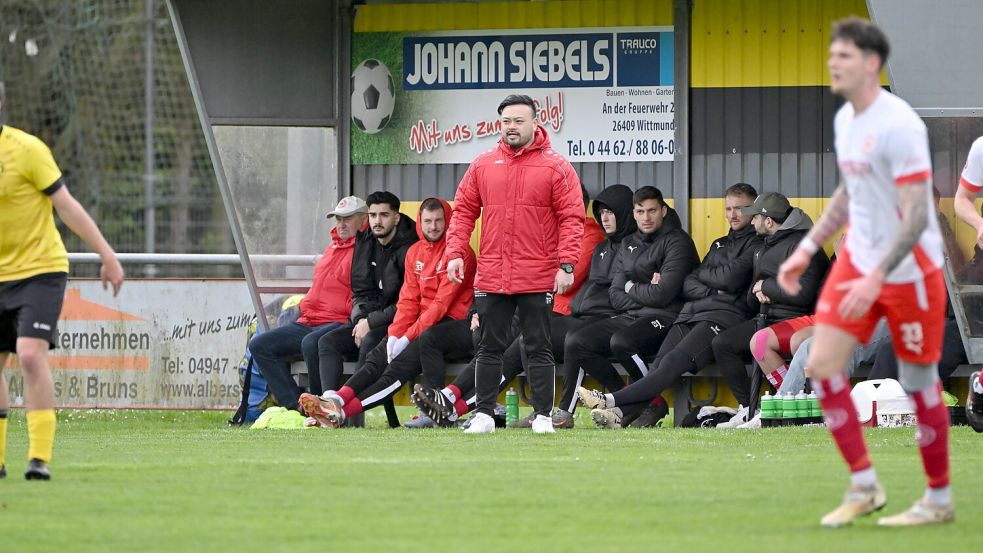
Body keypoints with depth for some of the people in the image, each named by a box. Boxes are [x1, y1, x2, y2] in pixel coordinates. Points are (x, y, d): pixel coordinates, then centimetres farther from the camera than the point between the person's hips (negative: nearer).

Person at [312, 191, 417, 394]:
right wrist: (360, 319, -5)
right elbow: (359, 291, 15)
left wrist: (371, 322, -14)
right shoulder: (365, 244, 11)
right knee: (328, 342, -15)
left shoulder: (409, 249, -11)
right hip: (367, 319, 7)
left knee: (369, 342, -35)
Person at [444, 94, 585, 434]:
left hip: (538, 278, -3)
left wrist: (566, 265, -13)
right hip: (491, 276, 3)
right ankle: (484, 415, 12)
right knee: (489, 348, 7)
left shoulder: (556, 167, -1)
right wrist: (455, 253, -2)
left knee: (538, 349, 2)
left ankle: (543, 416, 6)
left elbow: (572, 219, -5)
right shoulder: (482, 166, 9)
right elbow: (463, 211, 10)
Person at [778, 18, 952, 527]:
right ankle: (863, 486, 7)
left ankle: (939, 500, 16)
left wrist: (876, 279, -28)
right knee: (821, 365, -2)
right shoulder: (844, 120, 7)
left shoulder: (898, 126, -21)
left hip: (909, 270, -8)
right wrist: (807, 249, 17)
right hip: (858, 258, 8)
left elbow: (916, 216, -23)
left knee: (918, 380, 2)